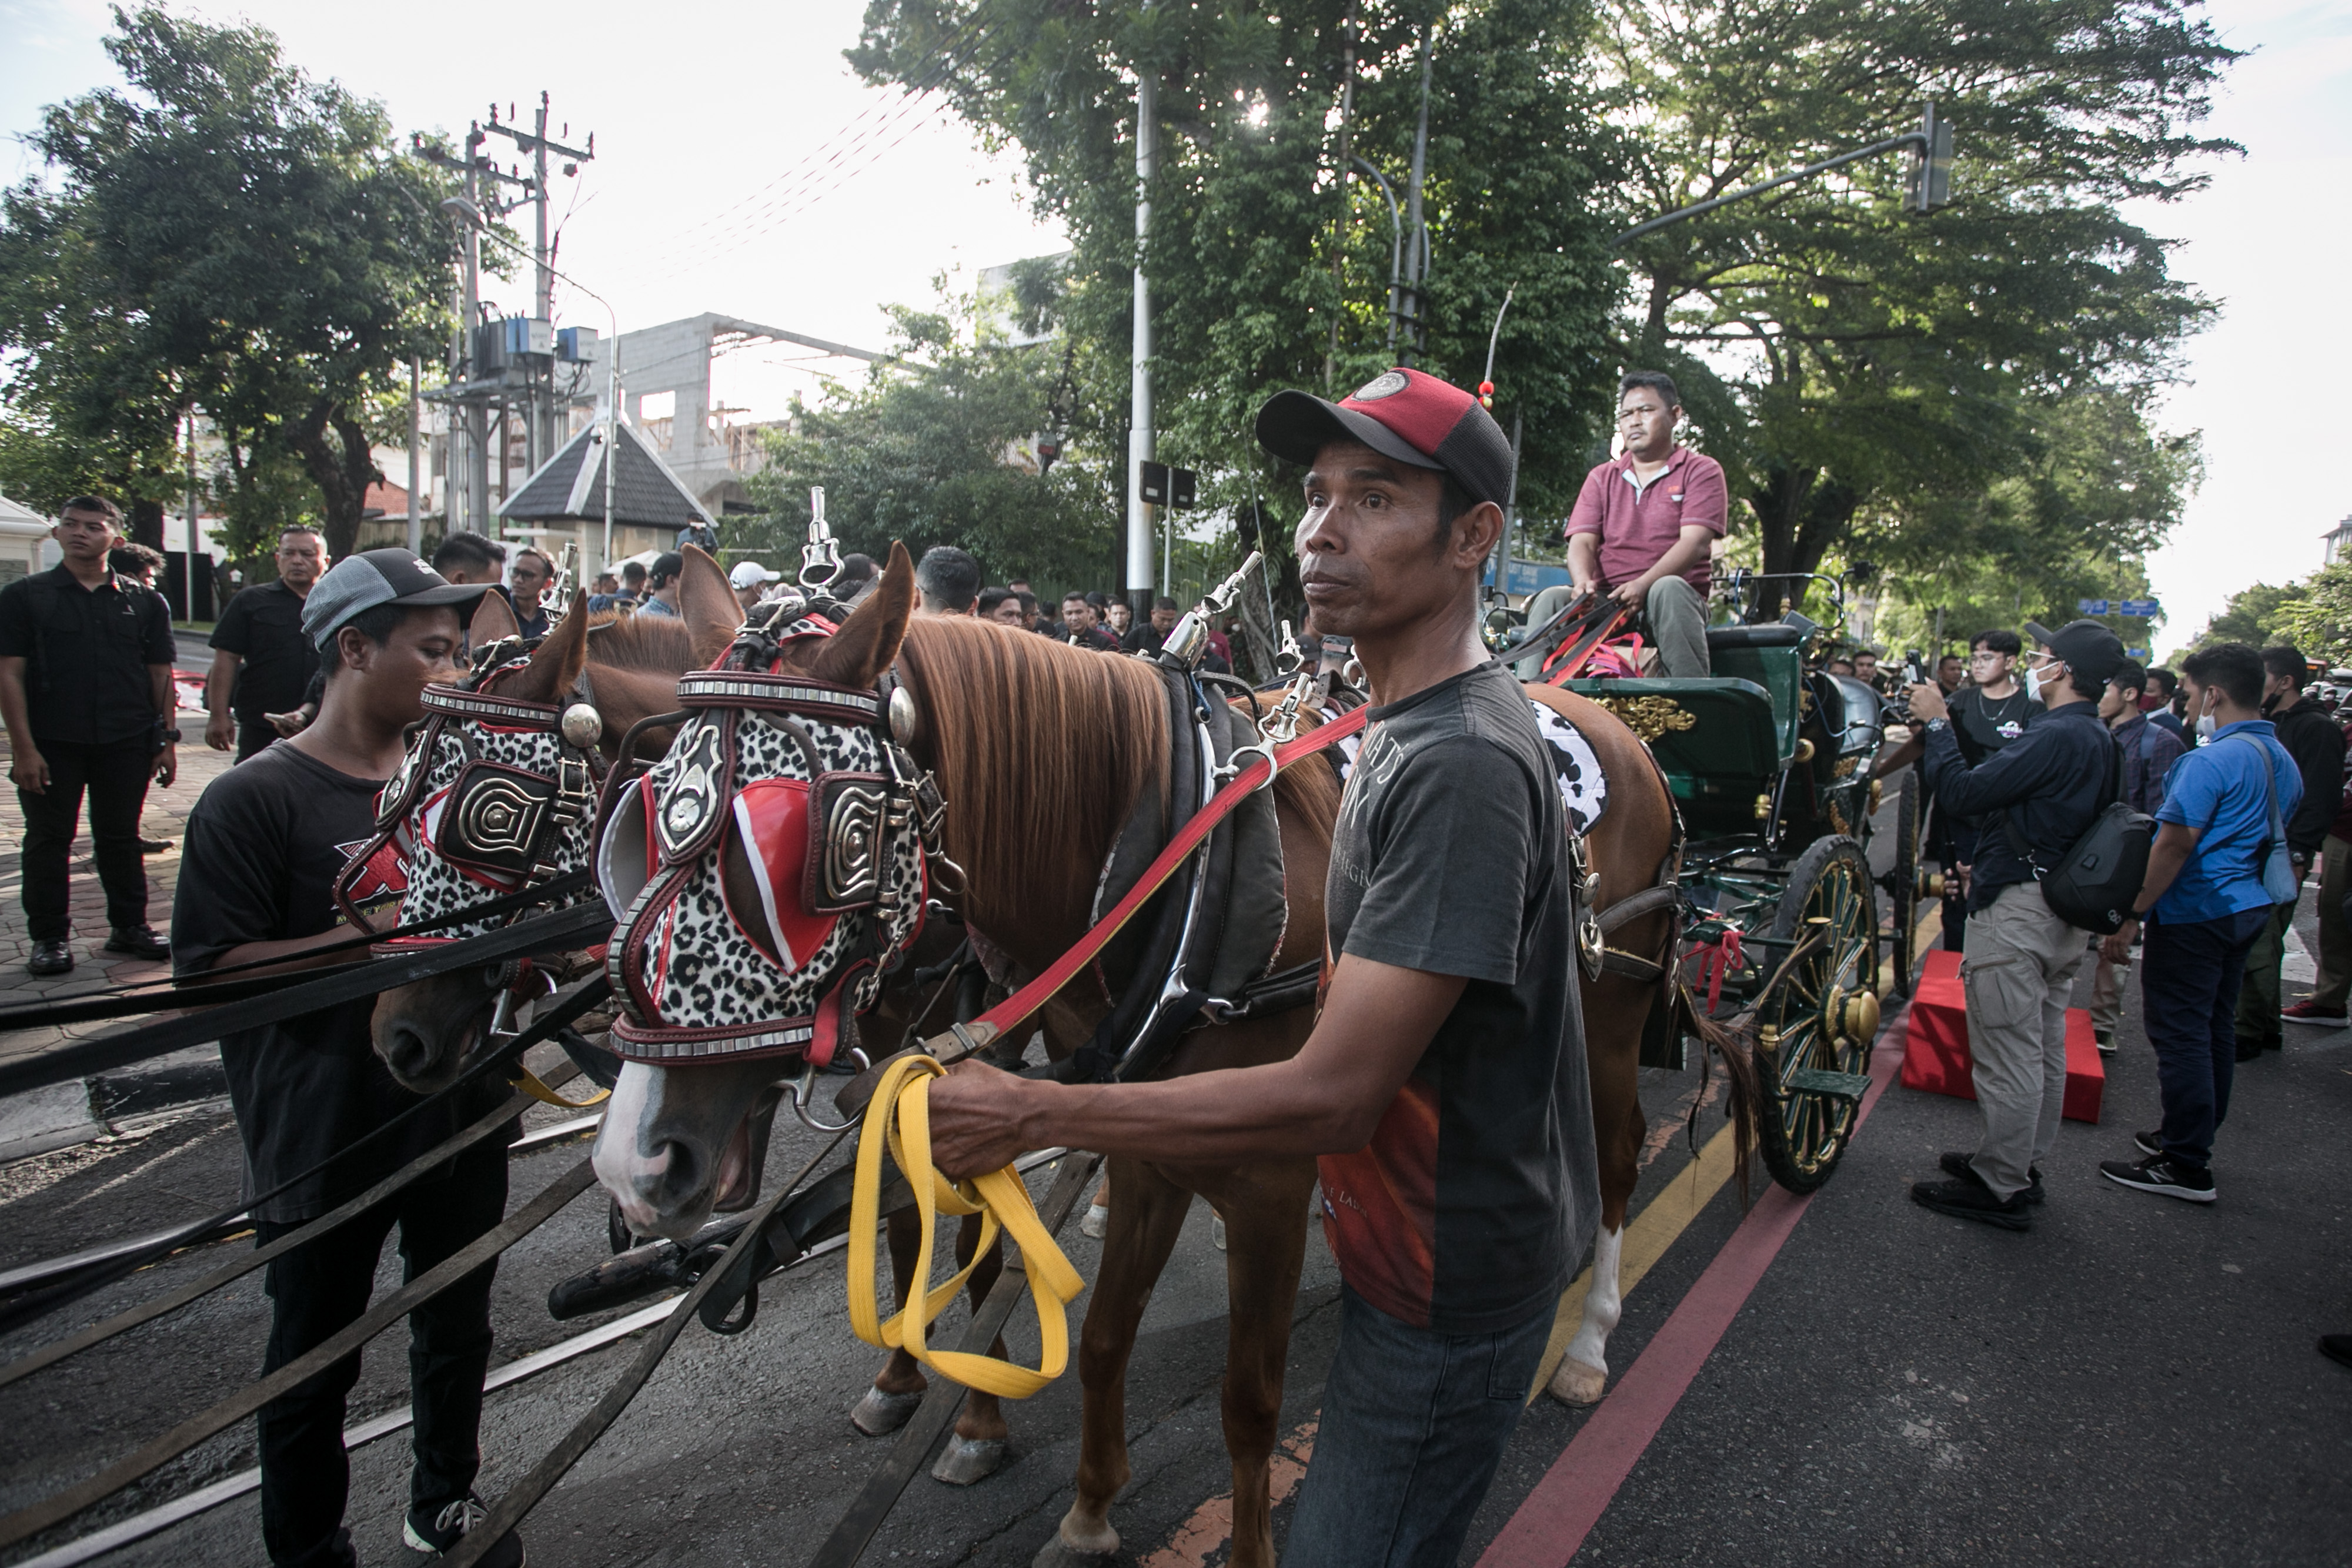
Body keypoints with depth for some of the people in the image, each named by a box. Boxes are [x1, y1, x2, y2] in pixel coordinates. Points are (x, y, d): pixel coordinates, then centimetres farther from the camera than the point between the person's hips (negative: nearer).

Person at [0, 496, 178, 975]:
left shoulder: (145, 602, 8)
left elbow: (160, 675, 10)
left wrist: (168, 740, 3)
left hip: (126, 745, 1)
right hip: (50, 746, -1)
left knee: (121, 839, 9)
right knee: (48, 840, 5)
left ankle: (129, 926, 18)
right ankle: (49, 937, 14)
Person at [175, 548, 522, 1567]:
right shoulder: (254, 800, -14)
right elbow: (211, 970, -18)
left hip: (462, 1117, 6)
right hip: (325, 1139, -5)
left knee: (458, 1331, 23)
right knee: (316, 1358, 14)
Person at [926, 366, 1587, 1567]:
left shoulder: (1460, 766, -30)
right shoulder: (1405, 729, 4)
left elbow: (1331, 1097, -32)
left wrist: (1032, 1114, -28)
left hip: (1447, 1291, -9)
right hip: (1408, 1248, 10)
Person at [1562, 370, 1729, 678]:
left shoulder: (1703, 472, 8)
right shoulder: (1601, 478, 19)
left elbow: (1695, 543, -8)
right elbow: (1582, 542, 5)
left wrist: (1643, 585, -26)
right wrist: (1583, 582, -20)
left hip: (1673, 604, -2)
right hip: (1606, 602, 3)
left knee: (1669, 589, -37)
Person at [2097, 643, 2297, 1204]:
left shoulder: (2210, 761, -20)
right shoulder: (2283, 761, 11)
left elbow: (2174, 845, -24)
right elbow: (2270, 839, 20)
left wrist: (2132, 916, -20)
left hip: (2194, 913, -10)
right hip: (2247, 908, 10)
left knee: (2181, 1034, -3)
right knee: (2215, 1028, 17)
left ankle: (2185, 1167, 2)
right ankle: (2192, 1138, 30)